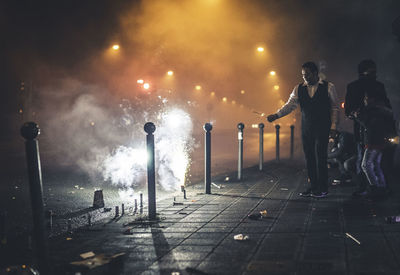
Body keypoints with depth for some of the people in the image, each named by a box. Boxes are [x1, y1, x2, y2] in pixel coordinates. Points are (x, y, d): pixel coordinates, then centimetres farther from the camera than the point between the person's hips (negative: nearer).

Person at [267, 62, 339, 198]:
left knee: (320, 157, -8)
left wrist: (333, 125, -3)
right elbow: (290, 105, -1)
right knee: (309, 157, 6)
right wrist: (276, 115, -16)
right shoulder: (299, 89, 8)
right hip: (306, 129, 4)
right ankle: (313, 187, 17)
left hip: (322, 128, -4)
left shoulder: (328, 87, 1)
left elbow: (334, 107, 5)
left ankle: (322, 189, 2)